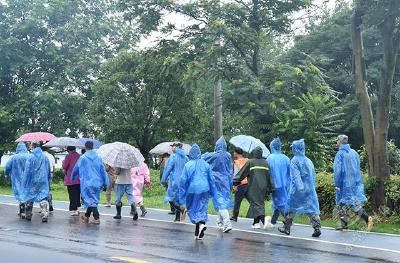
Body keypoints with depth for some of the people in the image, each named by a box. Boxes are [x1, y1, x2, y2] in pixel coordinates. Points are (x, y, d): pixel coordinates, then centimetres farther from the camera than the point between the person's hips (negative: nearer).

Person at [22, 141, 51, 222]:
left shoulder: (30, 157, -8)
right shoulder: (45, 157, 4)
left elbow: (27, 171, -6)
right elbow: (49, 171, 11)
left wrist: (25, 182, 1)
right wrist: (48, 180, 21)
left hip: (32, 182, -2)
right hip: (43, 181, 2)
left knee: (29, 198, 12)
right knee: (43, 198, -2)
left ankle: (28, 215, 22)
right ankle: (45, 215, -16)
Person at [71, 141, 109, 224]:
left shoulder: (82, 158, -6)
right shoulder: (98, 158, 1)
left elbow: (75, 169, 6)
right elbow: (103, 171, 1)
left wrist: (72, 178, 23)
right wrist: (106, 182, 7)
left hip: (87, 183, -4)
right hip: (97, 183, 4)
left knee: (90, 200, -2)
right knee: (93, 199, 15)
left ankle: (97, 218, -11)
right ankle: (86, 216, 29)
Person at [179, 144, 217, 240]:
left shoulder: (188, 165, -8)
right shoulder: (205, 164, 2)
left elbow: (183, 180, -6)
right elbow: (211, 179, 7)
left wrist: (182, 195, 3)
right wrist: (212, 192, 17)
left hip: (192, 190, -3)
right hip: (204, 190, 3)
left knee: (192, 208, 10)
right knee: (202, 209, 10)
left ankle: (200, 224, -15)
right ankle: (199, 231, 6)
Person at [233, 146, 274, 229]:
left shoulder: (250, 162, -5)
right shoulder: (265, 163, 7)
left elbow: (242, 173, -3)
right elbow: (269, 176, 8)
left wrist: (234, 181, 4)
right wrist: (270, 188, 11)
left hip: (254, 187, -5)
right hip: (263, 187, 5)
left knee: (256, 203, -4)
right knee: (260, 202, 13)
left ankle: (263, 218, -28)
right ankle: (256, 223, 15)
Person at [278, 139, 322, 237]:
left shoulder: (294, 160, -8)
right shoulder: (308, 161, 9)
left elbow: (295, 175, -19)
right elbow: (313, 174, 14)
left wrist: (299, 186, -28)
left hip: (297, 189, -4)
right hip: (310, 189, 4)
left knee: (290, 207, 10)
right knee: (312, 208, 2)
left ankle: (286, 228, 20)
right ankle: (317, 228, -10)